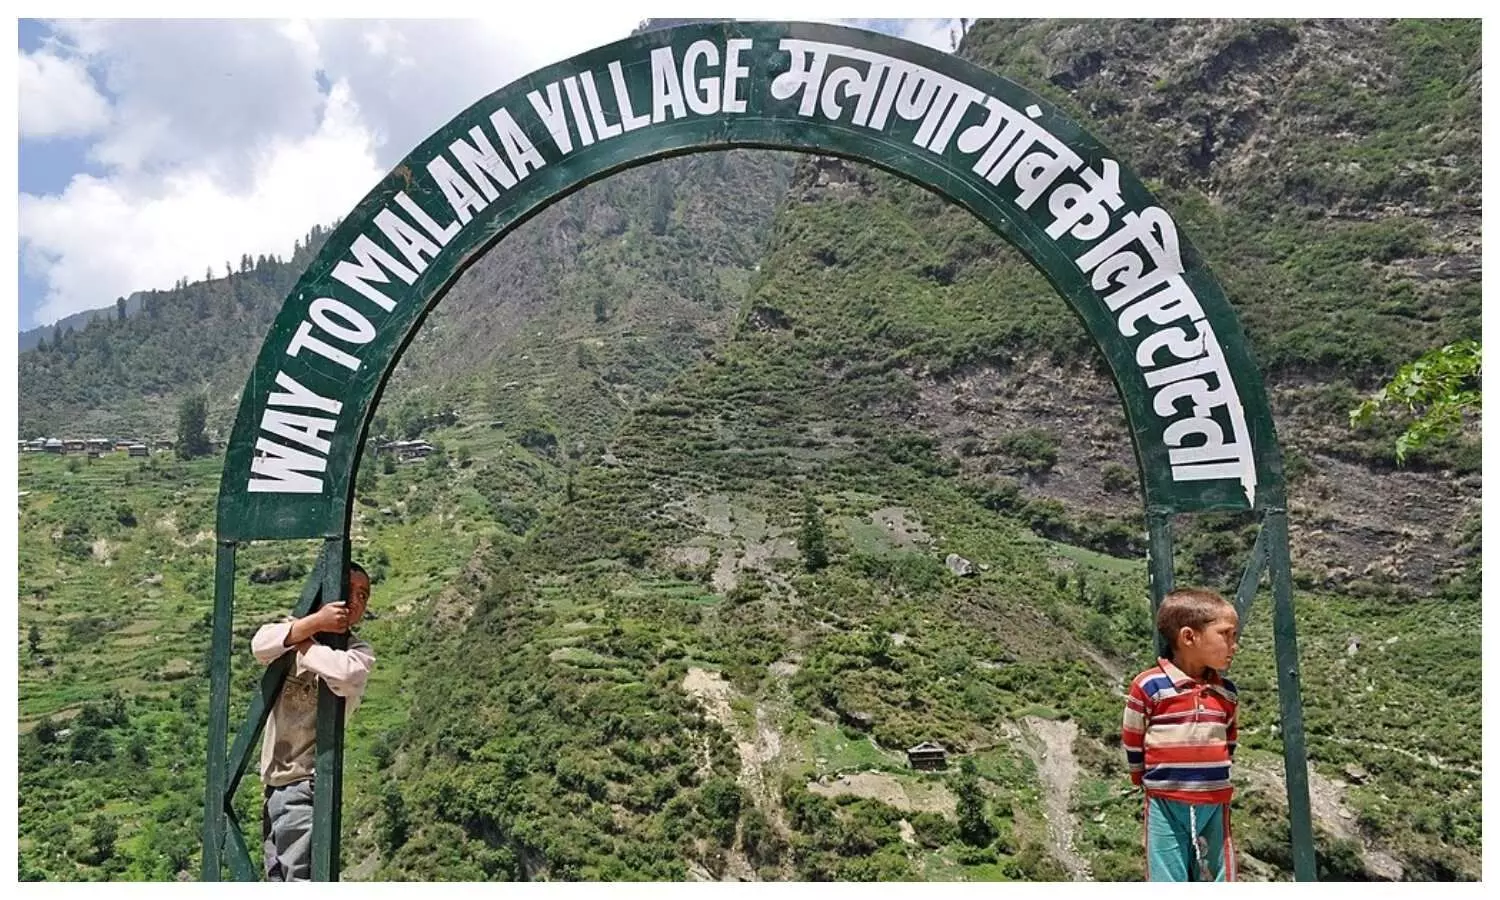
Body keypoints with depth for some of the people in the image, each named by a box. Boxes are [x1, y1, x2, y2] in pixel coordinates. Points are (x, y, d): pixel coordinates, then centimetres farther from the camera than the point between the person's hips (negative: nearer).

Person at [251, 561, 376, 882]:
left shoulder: (359, 652, -5)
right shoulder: (292, 626, 7)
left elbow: (346, 675, -29)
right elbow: (261, 645, -15)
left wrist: (302, 643, -14)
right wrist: (314, 622, -25)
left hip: (306, 781, -6)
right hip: (275, 779, 6)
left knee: (300, 878, -8)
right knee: (278, 880, 17)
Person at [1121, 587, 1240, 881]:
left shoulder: (1227, 693, 3)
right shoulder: (1148, 686, -14)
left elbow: (1229, 742, 18)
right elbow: (1132, 743, -2)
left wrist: (1212, 779, 16)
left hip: (1214, 806, 5)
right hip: (1165, 806, -5)